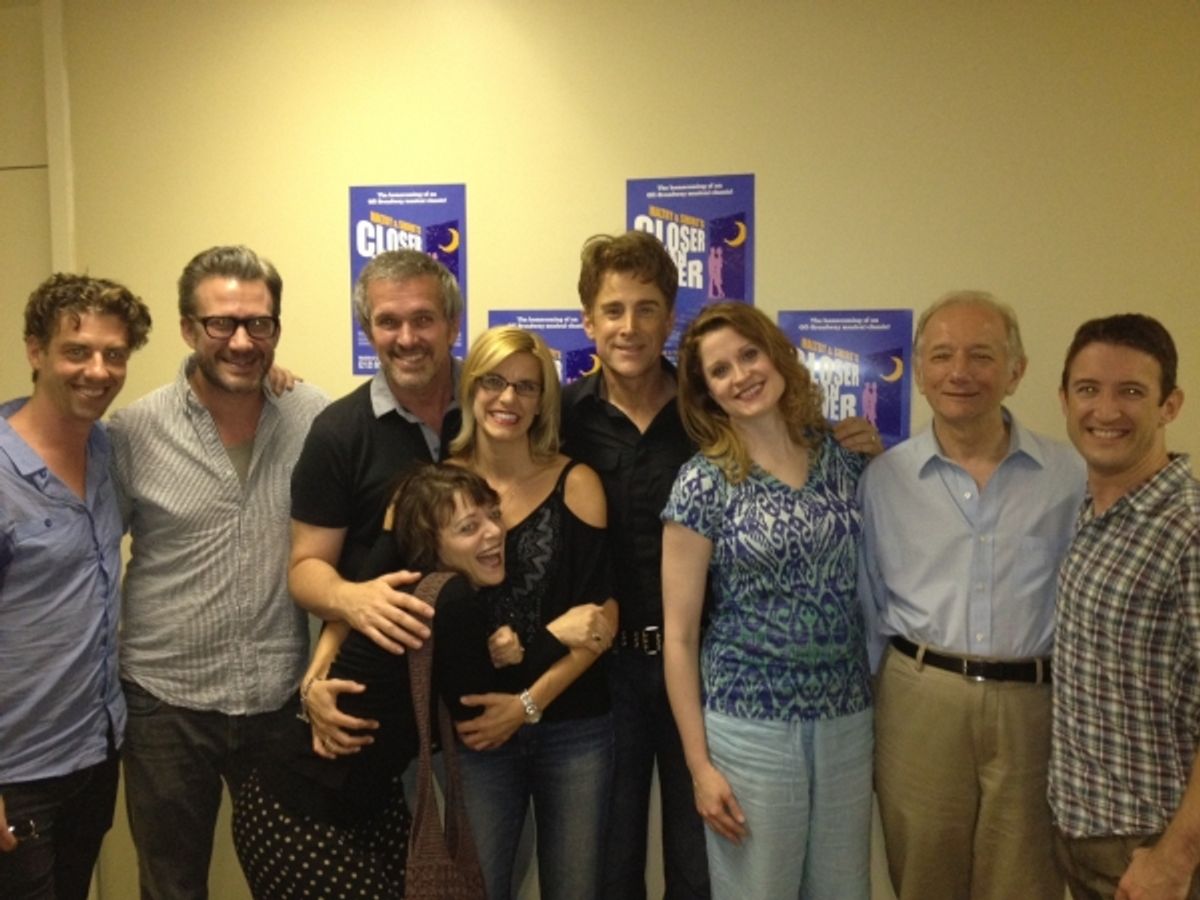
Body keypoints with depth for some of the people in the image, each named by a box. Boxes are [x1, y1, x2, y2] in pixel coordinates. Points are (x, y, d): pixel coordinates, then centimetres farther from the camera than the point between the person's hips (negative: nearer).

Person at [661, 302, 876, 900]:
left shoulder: (845, 456, 2)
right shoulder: (704, 482, -9)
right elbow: (679, 635, -7)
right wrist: (699, 764, -8)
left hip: (847, 718, 4)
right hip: (749, 725, -4)